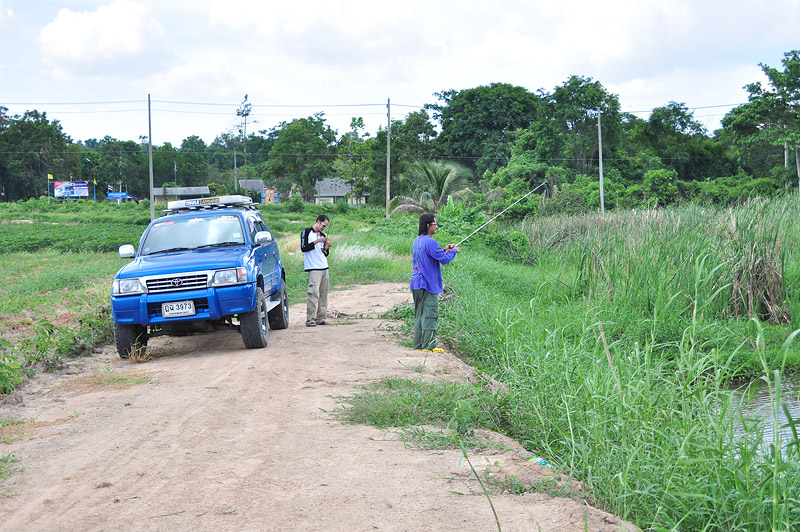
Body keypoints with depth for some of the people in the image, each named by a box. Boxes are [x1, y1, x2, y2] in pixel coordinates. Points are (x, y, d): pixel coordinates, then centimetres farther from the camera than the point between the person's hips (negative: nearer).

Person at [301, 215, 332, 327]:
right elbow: (303, 248, -9)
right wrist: (316, 242, -15)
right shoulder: (306, 232, 2)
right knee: (314, 293, -14)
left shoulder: (323, 235, 20)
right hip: (313, 268, -7)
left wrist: (326, 248, 1)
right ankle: (310, 320, -15)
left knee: (323, 294, 4)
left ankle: (320, 318, 8)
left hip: (324, 268, 7)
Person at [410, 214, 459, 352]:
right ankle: (429, 345, -7)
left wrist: (445, 250, 18)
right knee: (429, 314, -7)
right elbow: (443, 259, -16)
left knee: (419, 314, 11)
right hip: (428, 284, -9)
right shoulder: (430, 242, -16)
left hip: (416, 284, 9)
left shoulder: (417, 241, 14)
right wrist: (454, 251, 0)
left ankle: (418, 344, 14)